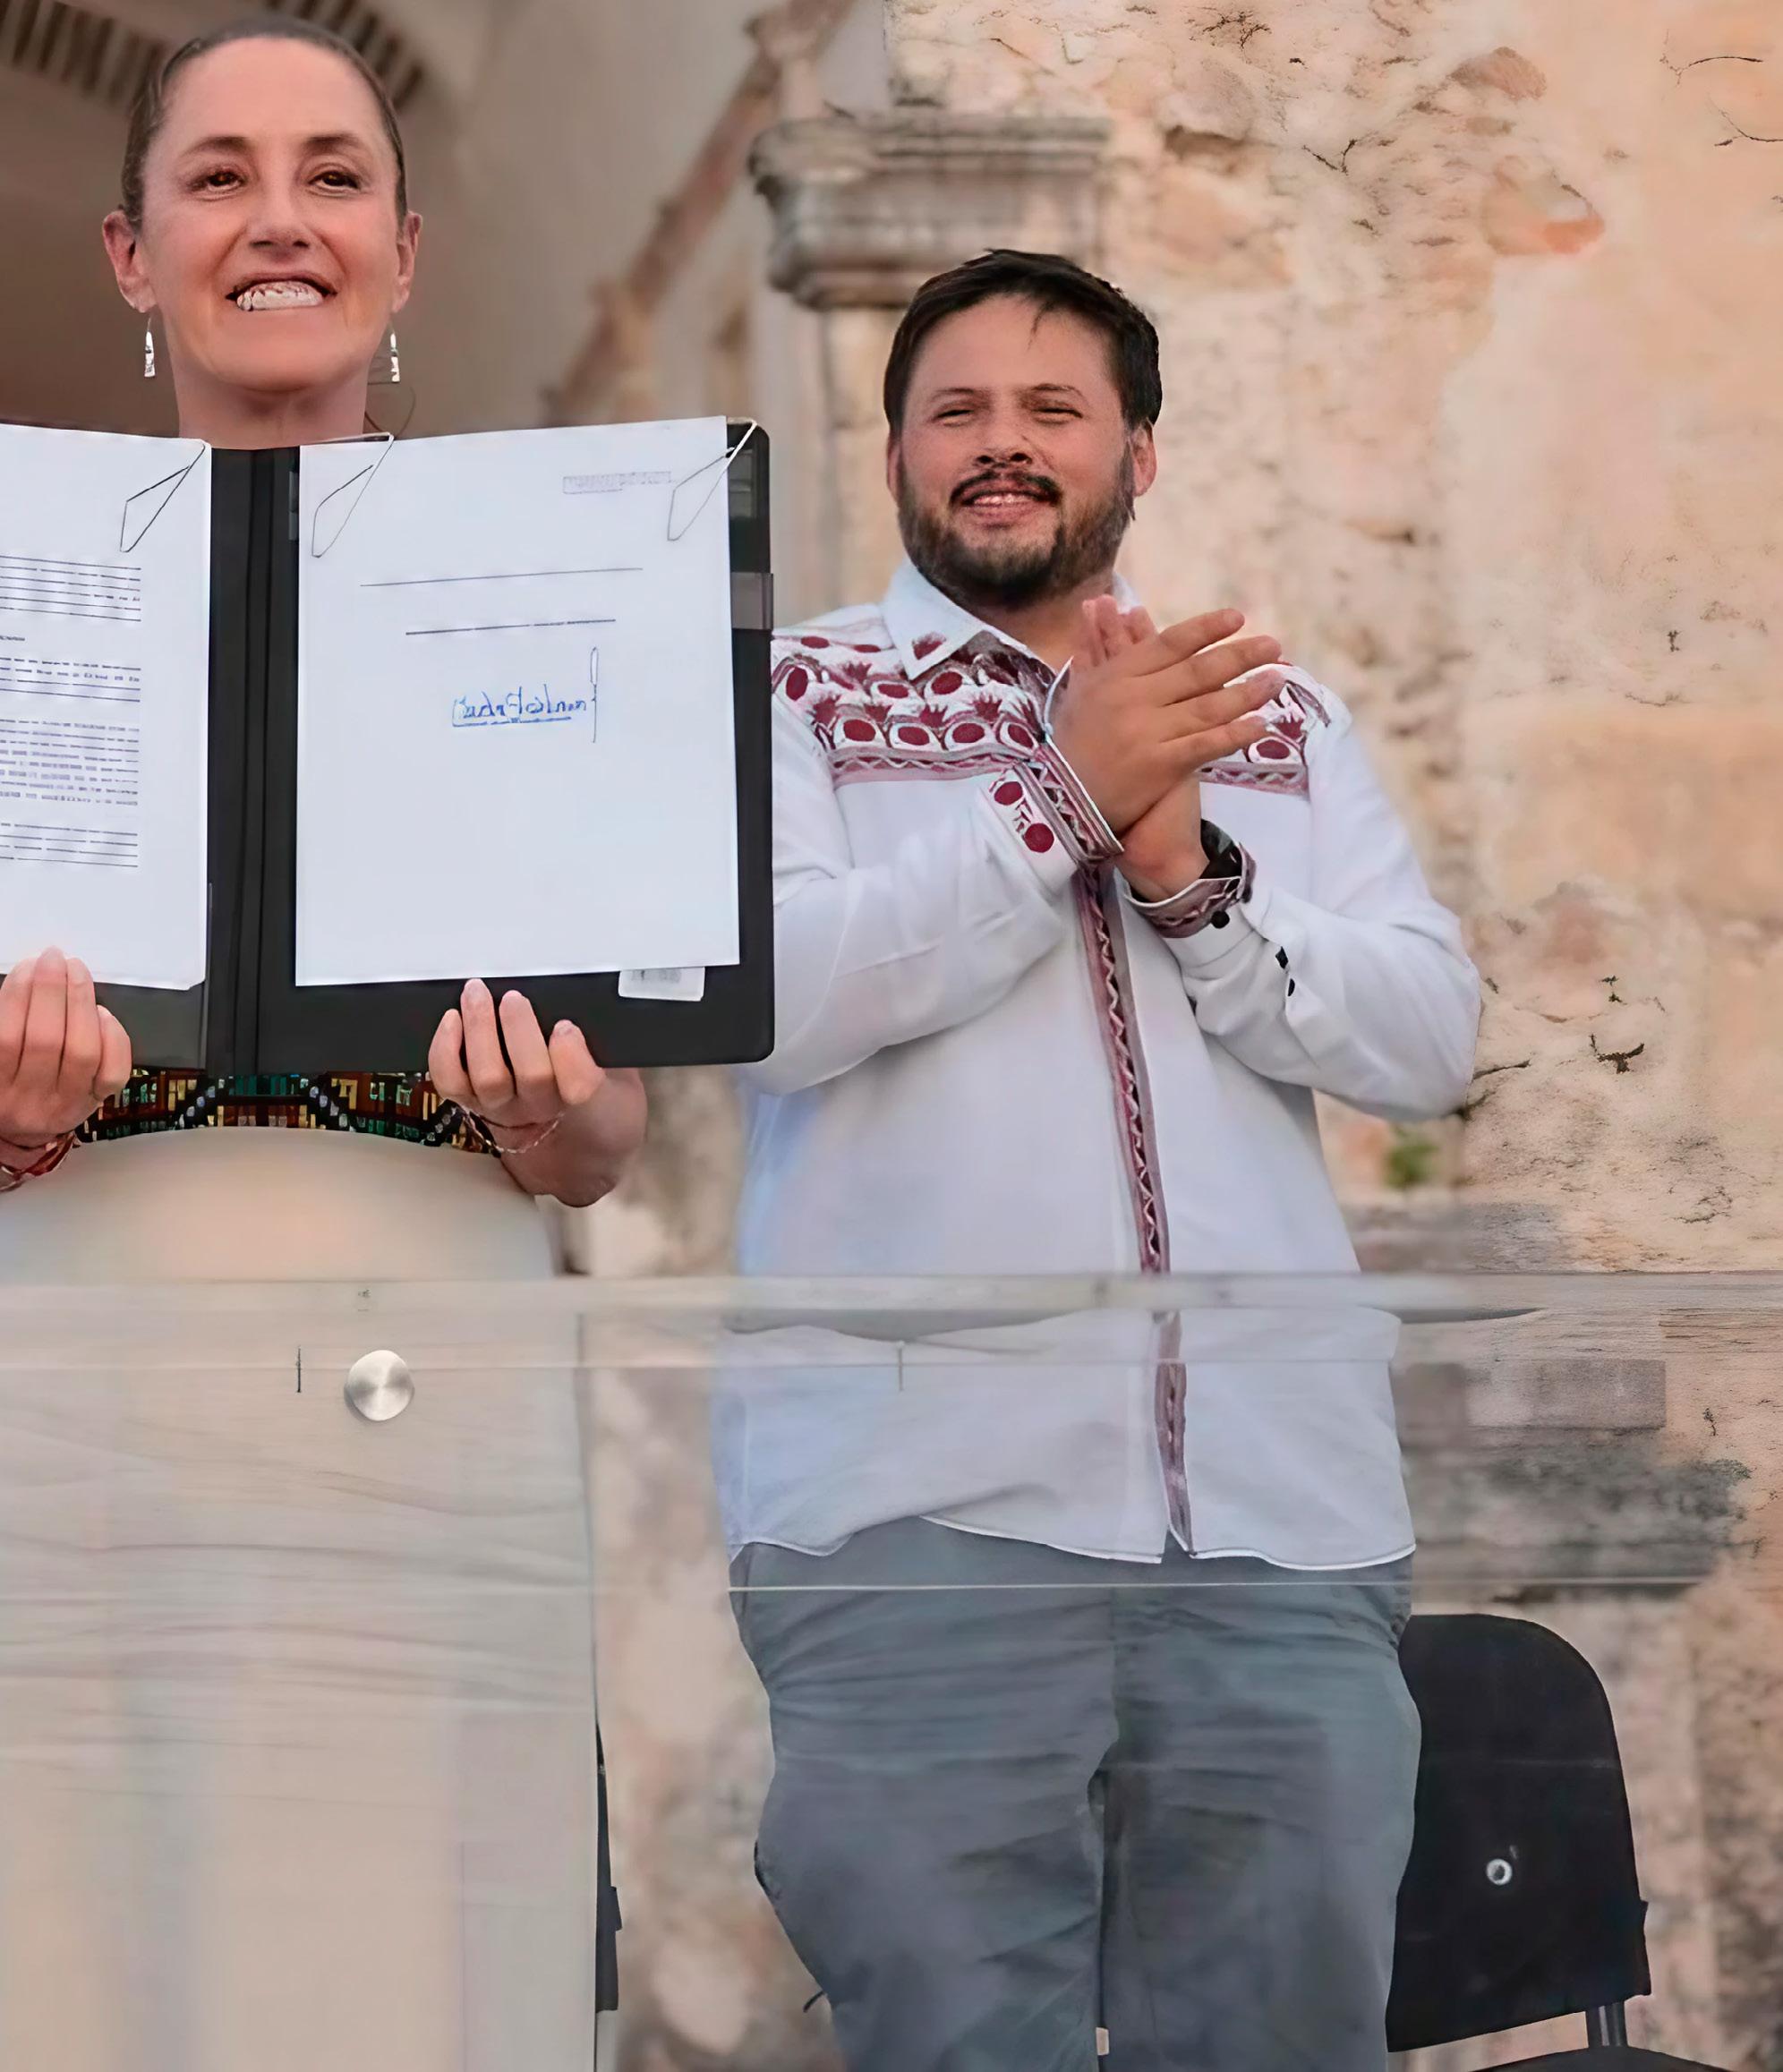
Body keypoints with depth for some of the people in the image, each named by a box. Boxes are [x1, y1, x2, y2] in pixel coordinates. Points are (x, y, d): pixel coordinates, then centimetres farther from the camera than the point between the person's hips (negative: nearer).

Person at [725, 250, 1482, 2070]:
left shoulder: (1275, 714, 17)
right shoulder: (797, 690, 8)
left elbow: (1431, 1041, 7)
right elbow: (764, 996, -9)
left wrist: (1192, 877, -8)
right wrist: (1062, 797, -11)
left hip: (1283, 1509, 3)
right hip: (921, 1505, -3)